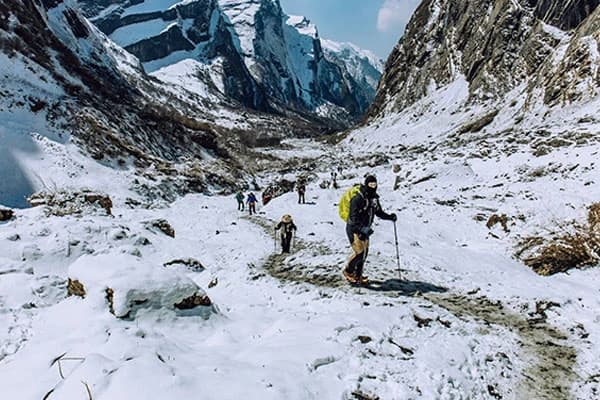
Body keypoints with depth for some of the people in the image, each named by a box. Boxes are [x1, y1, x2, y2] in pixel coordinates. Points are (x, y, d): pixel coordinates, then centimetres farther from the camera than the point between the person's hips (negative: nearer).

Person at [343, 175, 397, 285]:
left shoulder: (374, 198, 3)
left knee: (364, 253, 8)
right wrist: (363, 229, -36)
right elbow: (354, 218, -25)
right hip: (354, 229, -7)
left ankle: (358, 276, 24)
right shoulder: (358, 199, -21)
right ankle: (348, 271, 10)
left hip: (364, 230, 8)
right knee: (359, 252, -14)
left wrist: (390, 217, -1)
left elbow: (379, 212, 15)